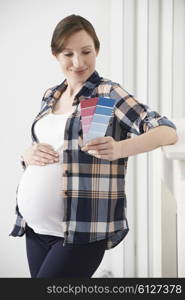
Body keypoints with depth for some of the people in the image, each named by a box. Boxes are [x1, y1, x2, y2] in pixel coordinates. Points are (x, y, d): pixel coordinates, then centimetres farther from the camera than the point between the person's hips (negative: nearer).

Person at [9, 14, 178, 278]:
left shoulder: (109, 94, -7)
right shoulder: (50, 96, 12)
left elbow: (168, 131, -17)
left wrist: (119, 149, -35)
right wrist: (28, 155, -3)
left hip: (82, 229, -6)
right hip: (35, 227, 7)